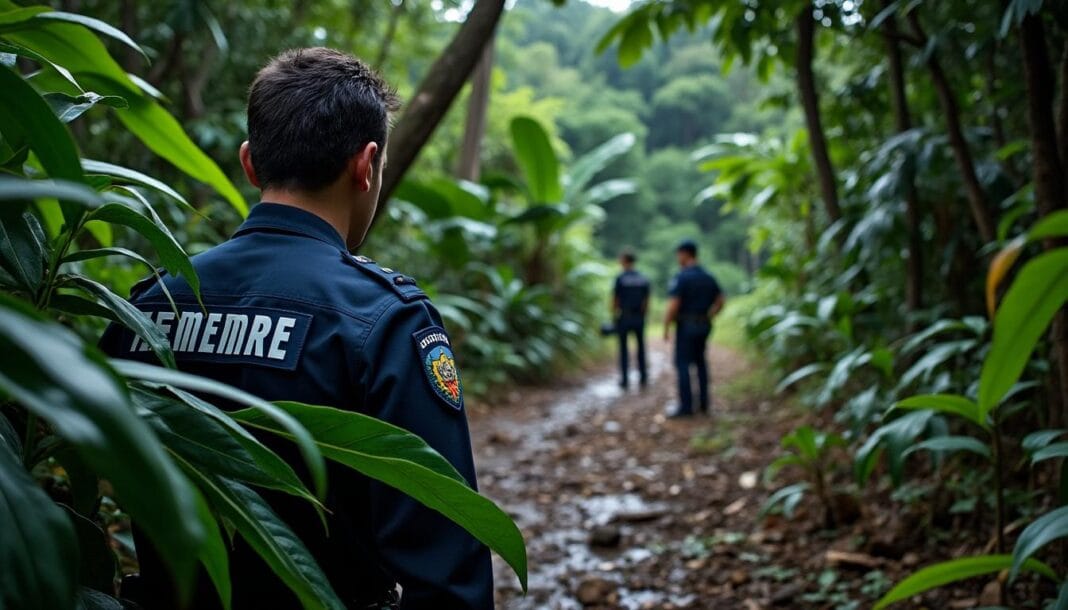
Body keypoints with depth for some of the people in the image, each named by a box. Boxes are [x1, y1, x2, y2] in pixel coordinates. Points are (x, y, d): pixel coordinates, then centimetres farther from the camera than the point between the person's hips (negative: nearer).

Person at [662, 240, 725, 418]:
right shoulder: (708, 277, 9)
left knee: (683, 364, -3)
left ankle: (686, 406, -6)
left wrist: (666, 328, -11)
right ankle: (703, 402, 20)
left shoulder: (681, 277, -14)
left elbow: (673, 305, -18)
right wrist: (708, 317, 17)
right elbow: (720, 301, 13)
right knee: (700, 361, 18)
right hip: (703, 326, 7)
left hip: (686, 325, -7)